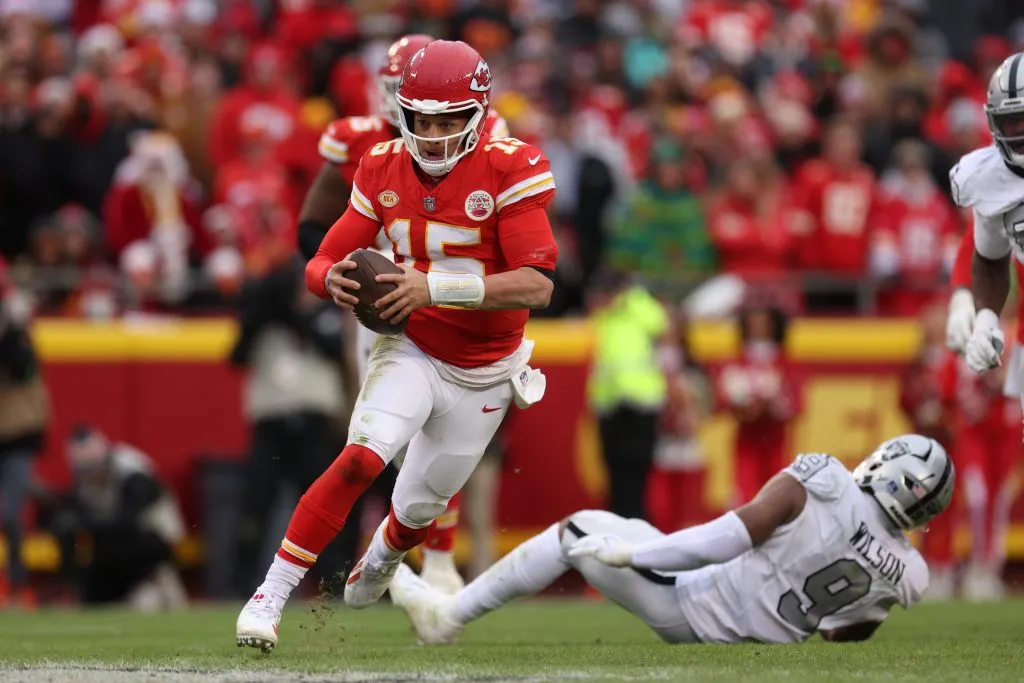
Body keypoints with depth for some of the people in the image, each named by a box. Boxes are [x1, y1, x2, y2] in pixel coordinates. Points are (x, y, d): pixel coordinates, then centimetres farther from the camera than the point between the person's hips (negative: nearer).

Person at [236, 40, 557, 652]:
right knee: (362, 457, -26)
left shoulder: (510, 170, -20)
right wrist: (333, 280, -29)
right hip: (411, 352, 0)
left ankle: (380, 561, 50)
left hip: (482, 373, 0)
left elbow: (537, 285, -29)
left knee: (418, 509, 13)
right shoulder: (384, 170, -7)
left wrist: (438, 288, -39)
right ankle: (270, 598, -25)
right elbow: (323, 263, -3)